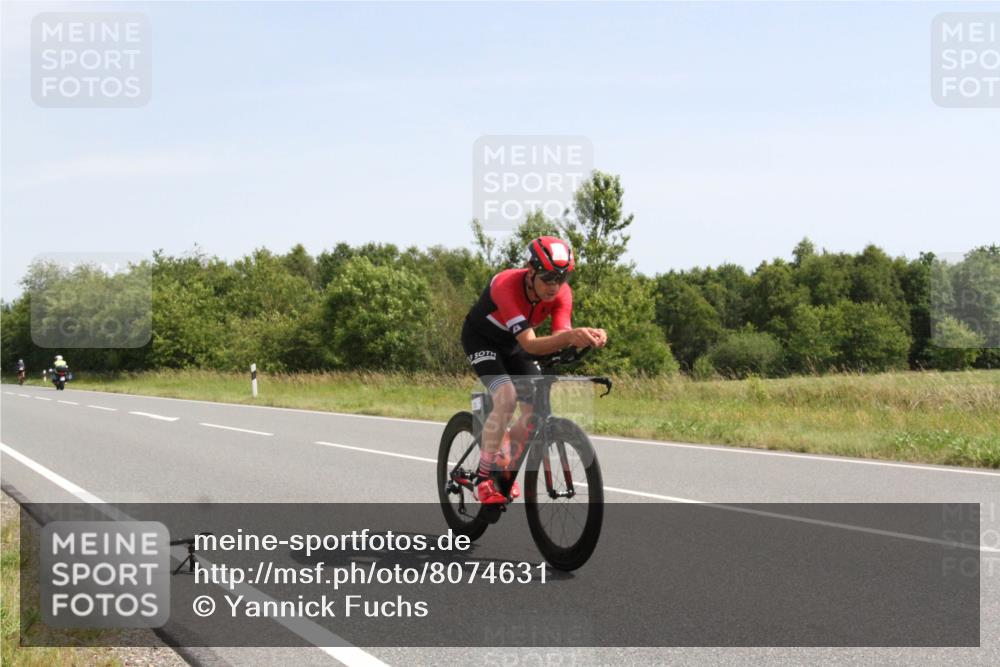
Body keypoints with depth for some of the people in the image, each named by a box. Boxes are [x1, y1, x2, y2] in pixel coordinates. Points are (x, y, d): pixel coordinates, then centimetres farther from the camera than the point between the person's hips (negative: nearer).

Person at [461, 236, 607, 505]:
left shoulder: (561, 293, -22)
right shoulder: (507, 285, -39)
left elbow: (559, 337, -33)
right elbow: (529, 344, -46)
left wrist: (587, 336, -55)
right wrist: (569, 336, -63)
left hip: (511, 344, 6)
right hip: (481, 339, -6)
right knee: (506, 398, -28)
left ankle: (504, 470, 16)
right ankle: (484, 477, -18)